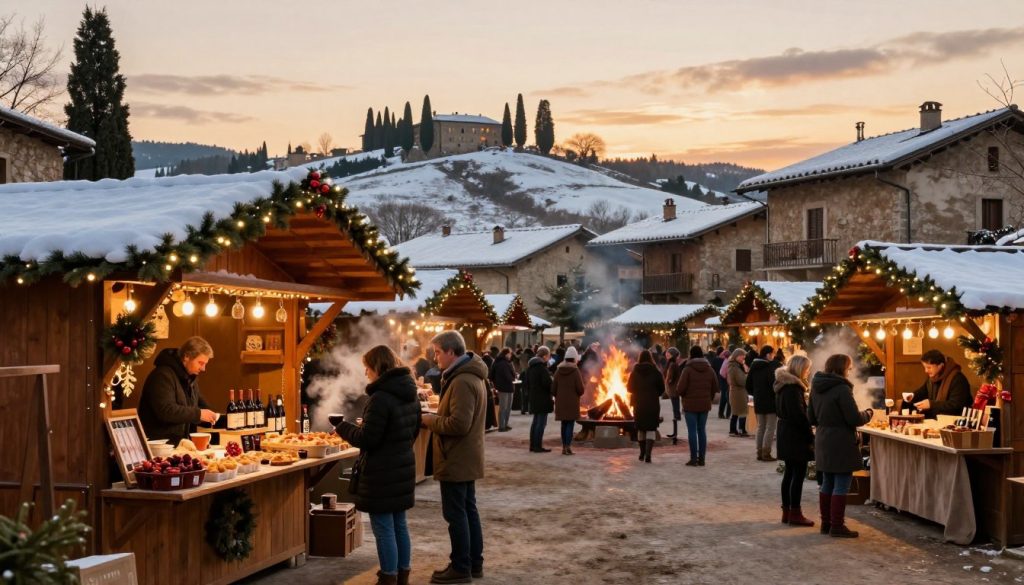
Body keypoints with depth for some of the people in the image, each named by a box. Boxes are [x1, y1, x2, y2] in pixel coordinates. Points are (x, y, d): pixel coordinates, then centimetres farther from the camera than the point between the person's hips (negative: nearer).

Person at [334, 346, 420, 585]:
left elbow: (367, 439, -18)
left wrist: (343, 427, -4)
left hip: (381, 472, -9)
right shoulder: (410, 394, 7)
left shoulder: (380, 398, -21)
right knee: (399, 524, 17)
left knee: (383, 529, 0)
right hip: (403, 467, 9)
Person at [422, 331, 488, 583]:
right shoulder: (471, 375, 12)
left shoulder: (462, 381, -22)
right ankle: (474, 563, 24)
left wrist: (429, 420, -14)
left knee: (455, 514, -1)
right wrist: (436, 416, 6)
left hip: (456, 460, -10)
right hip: (466, 458, 10)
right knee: (468, 510, 16)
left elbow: (459, 423, -28)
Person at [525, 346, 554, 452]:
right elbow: (547, 382, -21)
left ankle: (533, 445, 20)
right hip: (543, 398, -9)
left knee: (536, 421, 17)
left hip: (534, 398, 9)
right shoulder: (542, 367, -17)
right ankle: (538, 446, -5)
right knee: (541, 422, -5)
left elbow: (525, 381, 17)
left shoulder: (530, 367, 11)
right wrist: (552, 391, -3)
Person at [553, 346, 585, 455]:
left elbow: (553, 388, 2)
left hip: (561, 402, 4)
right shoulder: (575, 371, -11)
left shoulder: (558, 370, 2)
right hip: (572, 402, -4)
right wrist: (578, 394, 11)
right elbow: (580, 389, -12)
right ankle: (568, 446, -9)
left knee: (564, 424, 14)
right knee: (570, 424, -2)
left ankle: (564, 447, 17)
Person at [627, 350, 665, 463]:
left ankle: (642, 454, 23)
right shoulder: (656, 372, -7)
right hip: (653, 404, -2)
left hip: (639, 404, 2)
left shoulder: (635, 372, -4)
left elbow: (629, 388, 3)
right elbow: (662, 389, -3)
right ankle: (648, 454, -16)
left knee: (640, 428, 16)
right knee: (651, 429, 0)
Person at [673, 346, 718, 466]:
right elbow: (715, 387, 6)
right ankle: (701, 458, 11)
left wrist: (673, 391, 6)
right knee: (702, 430, 10)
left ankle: (694, 458, -2)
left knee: (692, 431, -1)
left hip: (690, 404, -4)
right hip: (704, 405, 4)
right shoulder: (709, 369, 4)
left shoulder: (688, 369, -11)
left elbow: (681, 388, -15)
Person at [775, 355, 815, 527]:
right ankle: (795, 514, -1)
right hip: (796, 437, -10)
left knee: (789, 473, 14)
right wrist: (810, 435, -13)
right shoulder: (793, 388, -18)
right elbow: (799, 415, -21)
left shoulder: (783, 385, 12)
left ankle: (787, 512, 19)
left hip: (786, 435, 10)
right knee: (798, 474, -4)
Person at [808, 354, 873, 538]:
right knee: (841, 486, 0)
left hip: (823, 442, 8)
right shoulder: (842, 388, -18)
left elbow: (811, 417, 13)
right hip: (841, 444, -8)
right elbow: (854, 418, -19)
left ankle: (826, 523, 22)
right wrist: (868, 414, 0)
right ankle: (837, 526, 2)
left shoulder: (816, 388, 6)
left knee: (827, 484, 16)